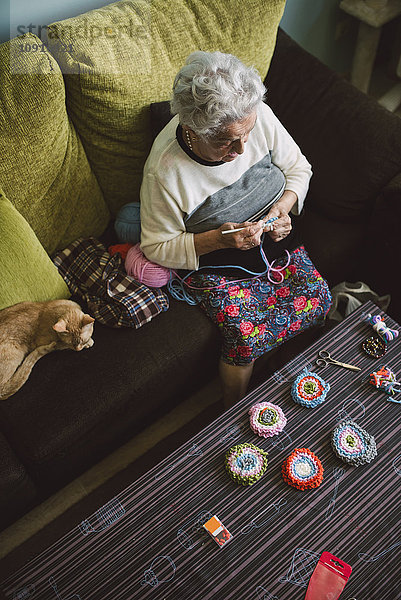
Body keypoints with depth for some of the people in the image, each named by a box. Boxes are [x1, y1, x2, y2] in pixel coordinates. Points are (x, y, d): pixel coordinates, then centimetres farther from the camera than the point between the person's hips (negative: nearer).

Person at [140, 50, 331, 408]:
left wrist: (286, 203, -19)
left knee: (318, 299, -10)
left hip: (274, 240, 5)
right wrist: (218, 238, -30)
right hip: (214, 261, -5)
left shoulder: (259, 115, -16)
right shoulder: (164, 170, -28)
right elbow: (157, 247, -17)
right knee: (248, 336, -21)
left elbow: (298, 167, 2)